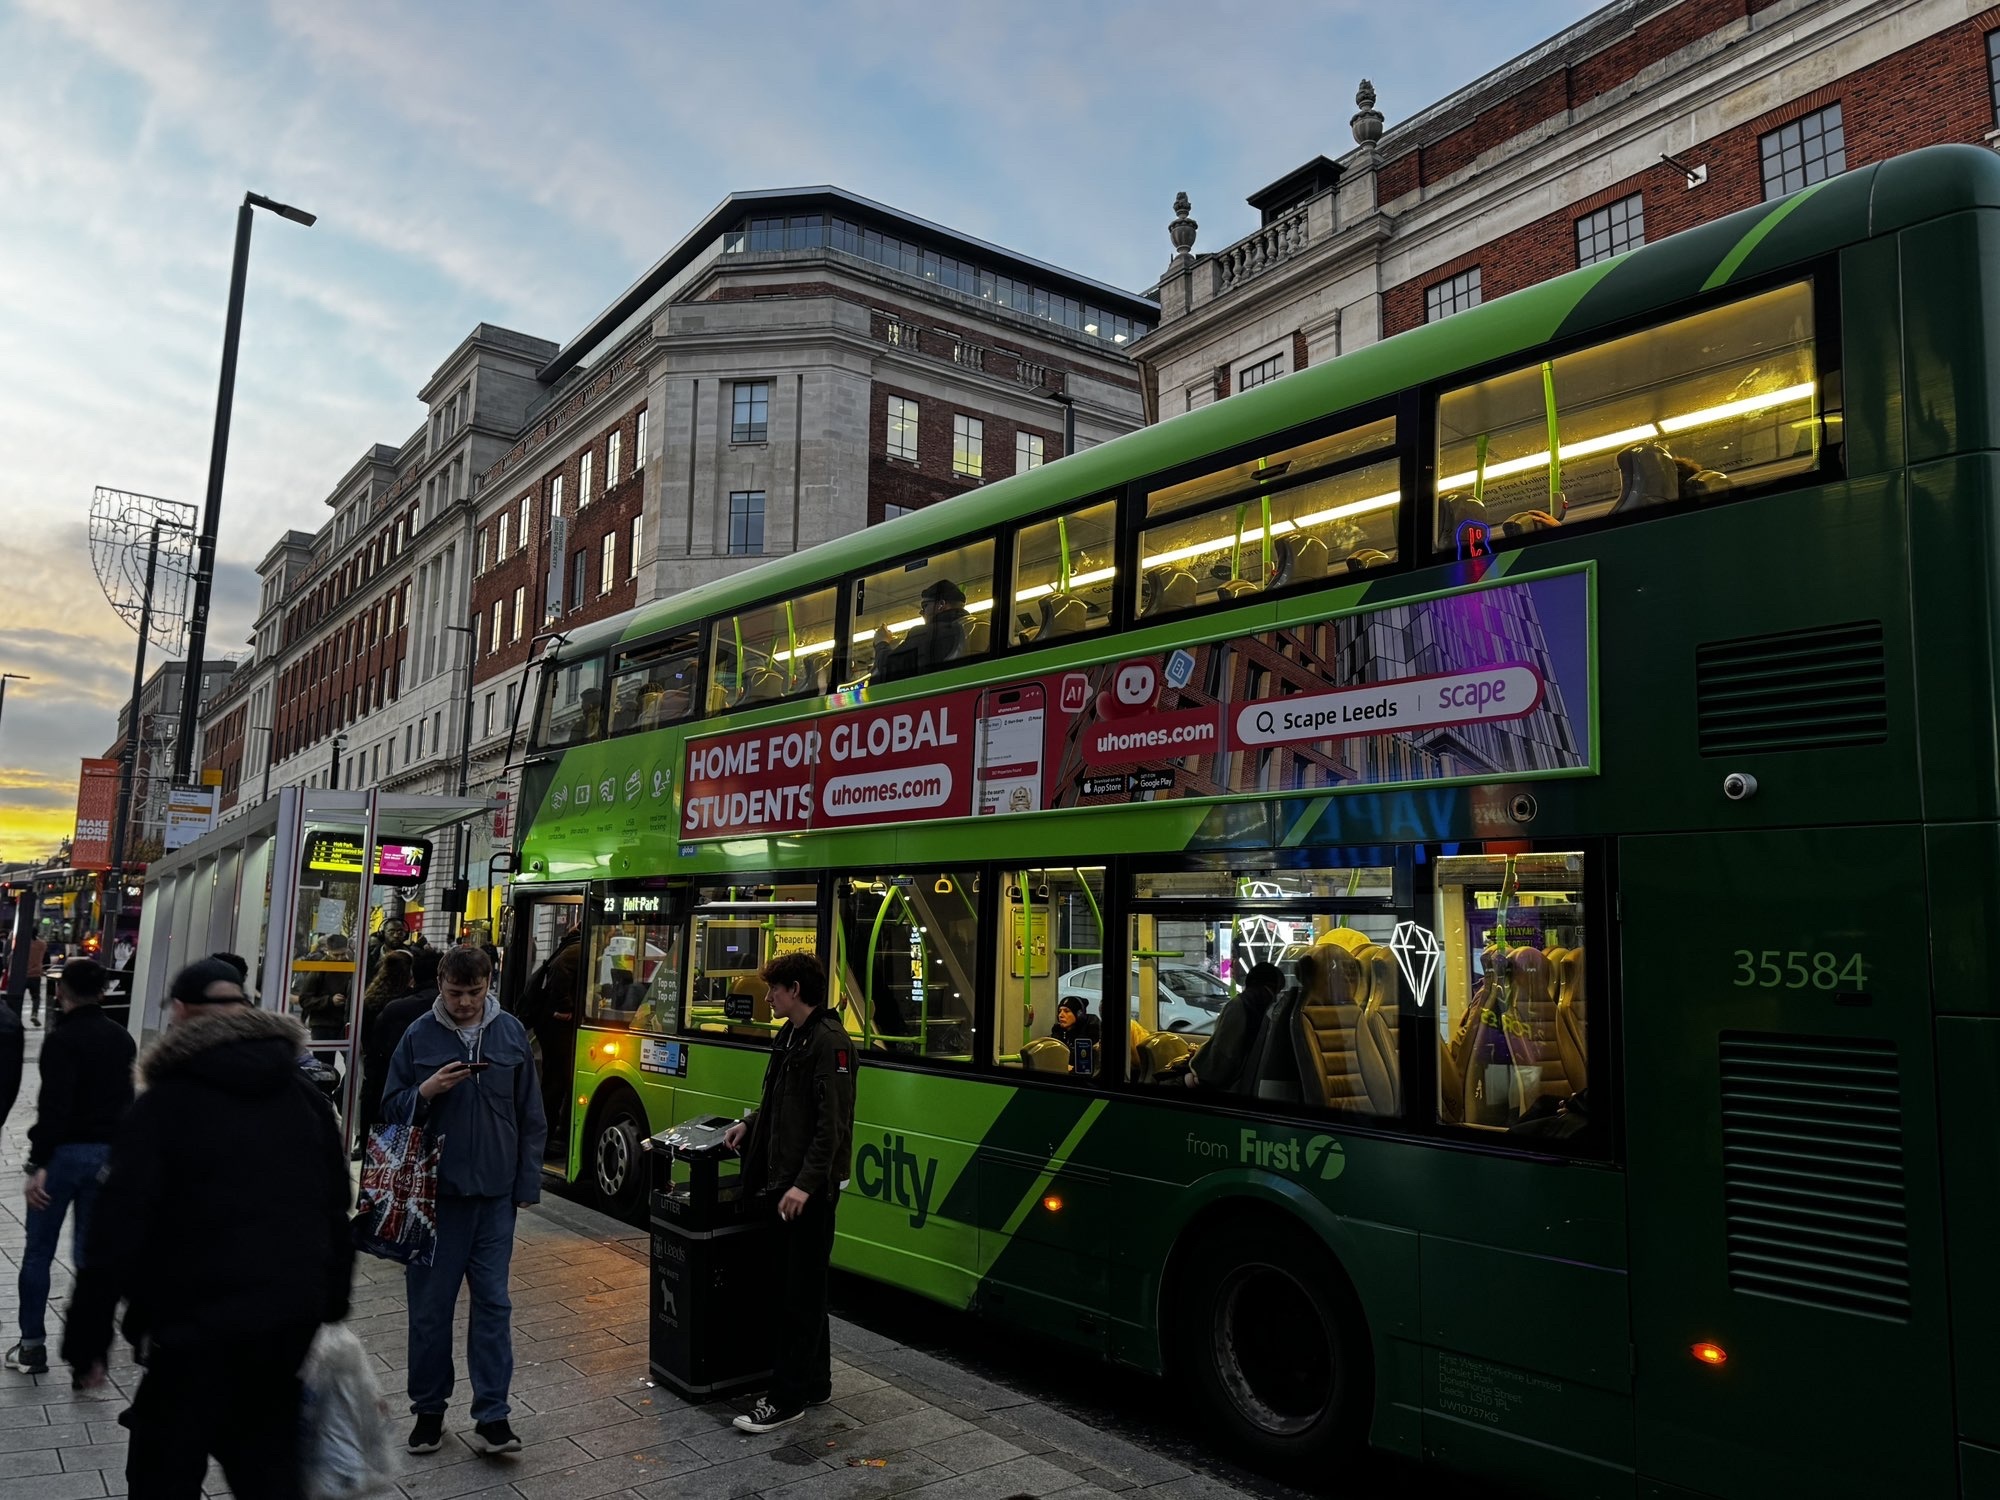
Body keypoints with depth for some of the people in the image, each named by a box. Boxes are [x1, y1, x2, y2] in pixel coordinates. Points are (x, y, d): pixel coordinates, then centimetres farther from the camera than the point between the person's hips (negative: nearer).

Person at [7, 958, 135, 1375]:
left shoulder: (62, 1039, -14)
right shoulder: (122, 1038, 8)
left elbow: (54, 1106, -20)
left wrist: (39, 1164, -19)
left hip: (66, 1152, -6)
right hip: (108, 1152, 6)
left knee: (37, 1253, 7)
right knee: (89, 1253, 13)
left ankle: (32, 1346, 11)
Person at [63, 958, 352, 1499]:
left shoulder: (163, 1103, -8)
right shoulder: (302, 1096, 9)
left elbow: (118, 1231, -11)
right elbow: (336, 1211, 12)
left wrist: (88, 1339, -2)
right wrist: (330, 1308, 18)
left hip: (199, 1323, -5)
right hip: (293, 1317, 5)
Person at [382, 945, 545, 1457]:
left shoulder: (511, 1032, 1)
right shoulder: (419, 1035, -2)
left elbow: (530, 1116, 6)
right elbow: (391, 1108, 4)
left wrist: (527, 1184, 3)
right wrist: (425, 1092, -18)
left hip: (494, 1193, 1)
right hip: (435, 1191, 0)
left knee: (493, 1304, 4)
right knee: (431, 1305, 10)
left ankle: (491, 1418, 11)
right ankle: (429, 1410, 27)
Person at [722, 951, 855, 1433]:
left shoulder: (829, 1041, -17)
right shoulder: (789, 1036, 13)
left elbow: (834, 1122, -22)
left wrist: (806, 1183, -25)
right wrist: (750, 1124, 11)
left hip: (810, 1189, -10)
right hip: (783, 1180, 10)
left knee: (802, 1289, -1)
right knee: (794, 1285, 16)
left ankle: (787, 1397, 6)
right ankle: (814, 1382, 28)